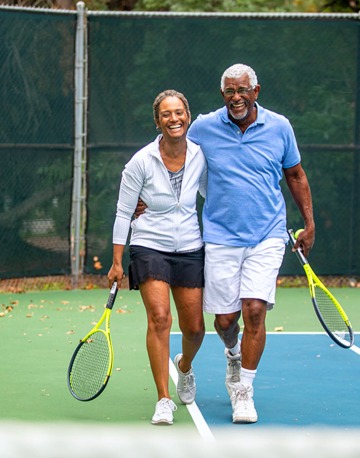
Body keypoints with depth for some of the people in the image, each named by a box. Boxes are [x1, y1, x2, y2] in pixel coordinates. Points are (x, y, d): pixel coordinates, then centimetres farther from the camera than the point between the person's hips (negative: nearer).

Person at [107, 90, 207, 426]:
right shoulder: (141, 161, -10)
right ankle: (164, 400, -12)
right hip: (150, 248, -3)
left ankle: (184, 366, 40)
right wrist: (117, 262, -3)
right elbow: (123, 212, -3)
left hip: (190, 250, 3)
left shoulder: (199, 157, -2)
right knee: (159, 317, -19)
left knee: (194, 327, 4)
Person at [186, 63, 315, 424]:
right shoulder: (203, 128, -1)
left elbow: (295, 175, 13)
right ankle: (233, 354, 38)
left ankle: (243, 392, 0)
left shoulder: (279, 128, 1)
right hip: (221, 238, 0)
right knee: (225, 319, 1)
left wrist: (309, 224, 13)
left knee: (254, 310, -13)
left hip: (266, 237, 0)